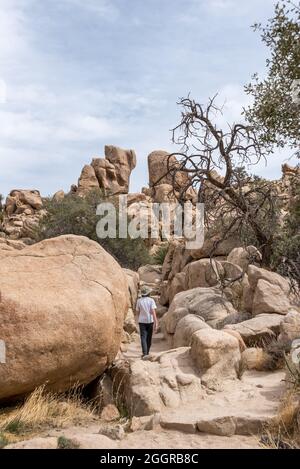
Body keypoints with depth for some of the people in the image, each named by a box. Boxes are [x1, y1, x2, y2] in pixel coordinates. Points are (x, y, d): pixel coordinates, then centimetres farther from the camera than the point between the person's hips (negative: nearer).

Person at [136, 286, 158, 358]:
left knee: (143, 338, -3)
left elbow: (137, 312, 7)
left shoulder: (139, 301, -2)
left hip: (142, 321, 0)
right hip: (150, 321, 0)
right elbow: (153, 312, -15)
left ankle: (145, 354, -16)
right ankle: (147, 352, 27)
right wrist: (155, 323, -16)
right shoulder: (151, 300, -6)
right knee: (149, 338, 16)